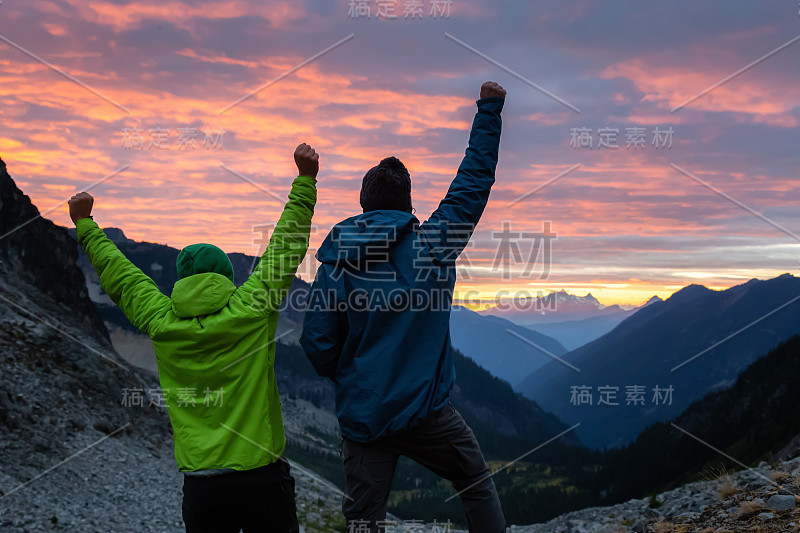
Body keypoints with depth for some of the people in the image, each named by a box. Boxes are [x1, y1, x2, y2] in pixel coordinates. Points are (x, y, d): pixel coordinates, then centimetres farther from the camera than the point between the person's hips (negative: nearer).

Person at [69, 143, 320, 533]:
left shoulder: (162, 324, 1)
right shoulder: (251, 310, -6)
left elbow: (118, 274, 16)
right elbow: (286, 246, 2)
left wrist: (85, 224, 31)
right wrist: (305, 179, 10)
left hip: (201, 488, 3)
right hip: (263, 480, -2)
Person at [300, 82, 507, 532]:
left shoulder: (338, 261, -3)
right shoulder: (433, 243, -5)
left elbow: (317, 341, -4)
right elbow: (474, 181, 4)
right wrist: (490, 110, 11)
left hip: (362, 415, 1)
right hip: (426, 409, -1)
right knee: (478, 485, 20)